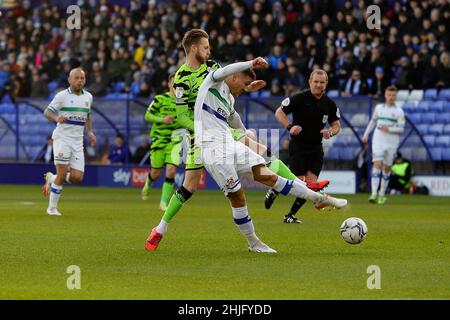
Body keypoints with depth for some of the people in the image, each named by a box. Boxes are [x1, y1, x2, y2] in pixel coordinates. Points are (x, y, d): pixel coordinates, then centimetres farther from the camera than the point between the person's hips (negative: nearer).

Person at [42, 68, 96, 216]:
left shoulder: (88, 97, 11)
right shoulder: (62, 95, -5)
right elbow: (47, 112, -6)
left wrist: (90, 132, 11)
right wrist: (56, 118, -28)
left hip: (77, 141, 5)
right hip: (62, 138, -5)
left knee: (77, 177, -4)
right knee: (62, 173, -12)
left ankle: (51, 179, 25)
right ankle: (52, 208, 1)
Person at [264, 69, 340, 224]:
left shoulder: (329, 104, 4)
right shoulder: (299, 98, -9)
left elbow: (336, 125, 13)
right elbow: (279, 112, -5)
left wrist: (330, 132, -10)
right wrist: (290, 127, -21)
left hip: (316, 147, 4)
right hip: (298, 145, -4)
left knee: (311, 182, -5)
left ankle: (291, 215, 7)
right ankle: (274, 191, 19)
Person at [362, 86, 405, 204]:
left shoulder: (399, 111, 0)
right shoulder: (379, 108, 8)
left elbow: (401, 129, -4)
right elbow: (373, 121, 22)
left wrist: (389, 129, -18)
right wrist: (366, 135, 20)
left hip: (392, 142, -1)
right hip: (378, 140, 1)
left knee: (386, 168, 5)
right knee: (377, 164, -13)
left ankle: (382, 195, 19)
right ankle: (374, 194, -21)